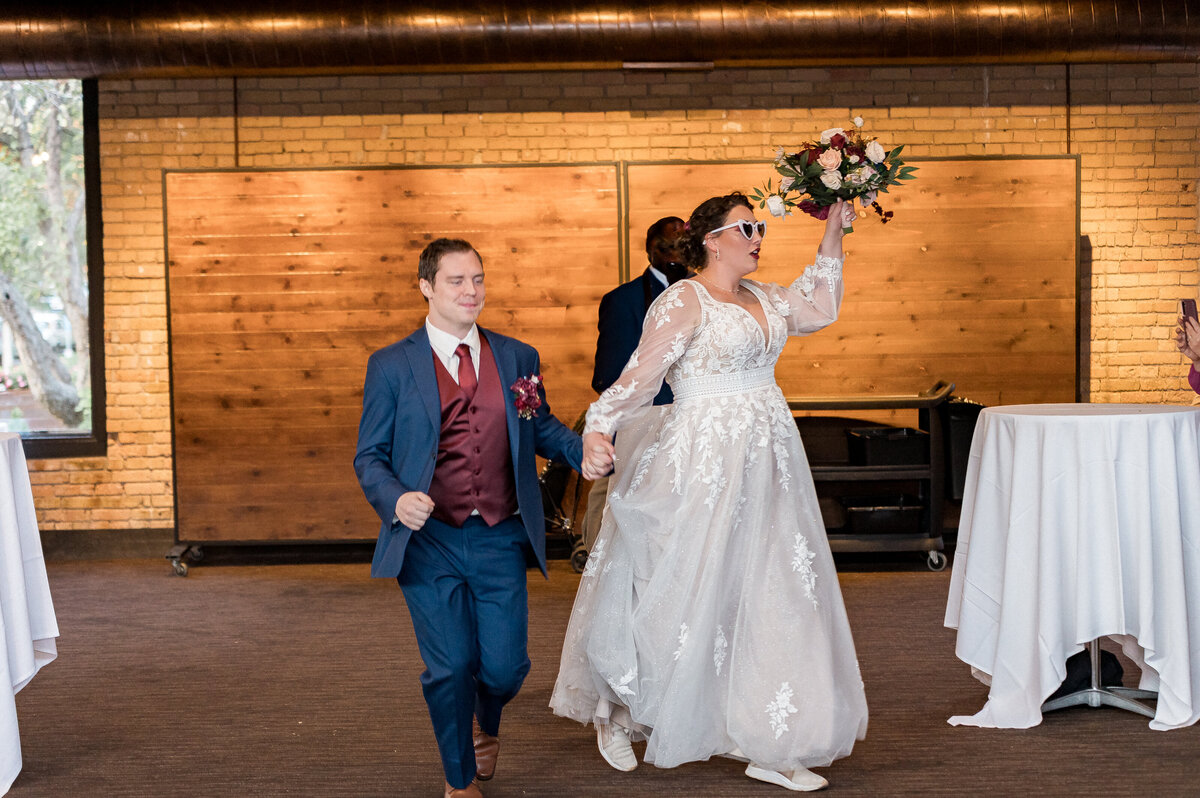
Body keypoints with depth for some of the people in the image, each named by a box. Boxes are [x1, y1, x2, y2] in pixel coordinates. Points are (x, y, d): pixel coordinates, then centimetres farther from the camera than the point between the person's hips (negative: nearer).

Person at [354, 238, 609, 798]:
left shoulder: (519, 358, 9)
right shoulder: (391, 367, 1)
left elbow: (541, 428, 17)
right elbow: (369, 457, 2)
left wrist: (583, 452, -4)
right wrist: (396, 499, -18)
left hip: (501, 541, 2)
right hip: (429, 539, -2)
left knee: (505, 666, 3)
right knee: (449, 668, -4)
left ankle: (485, 723, 42)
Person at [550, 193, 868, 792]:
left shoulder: (759, 298, 13)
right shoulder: (682, 302, -11)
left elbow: (818, 309, 28)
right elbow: (642, 374, -20)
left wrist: (832, 236, 24)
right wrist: (597, 428, -33)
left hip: (767, 462, 8)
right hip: (706, 463, -8)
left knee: (773, 595, 6)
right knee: (688, 591, 0)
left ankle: (766, 746, 13)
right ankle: (617, 708, 24)